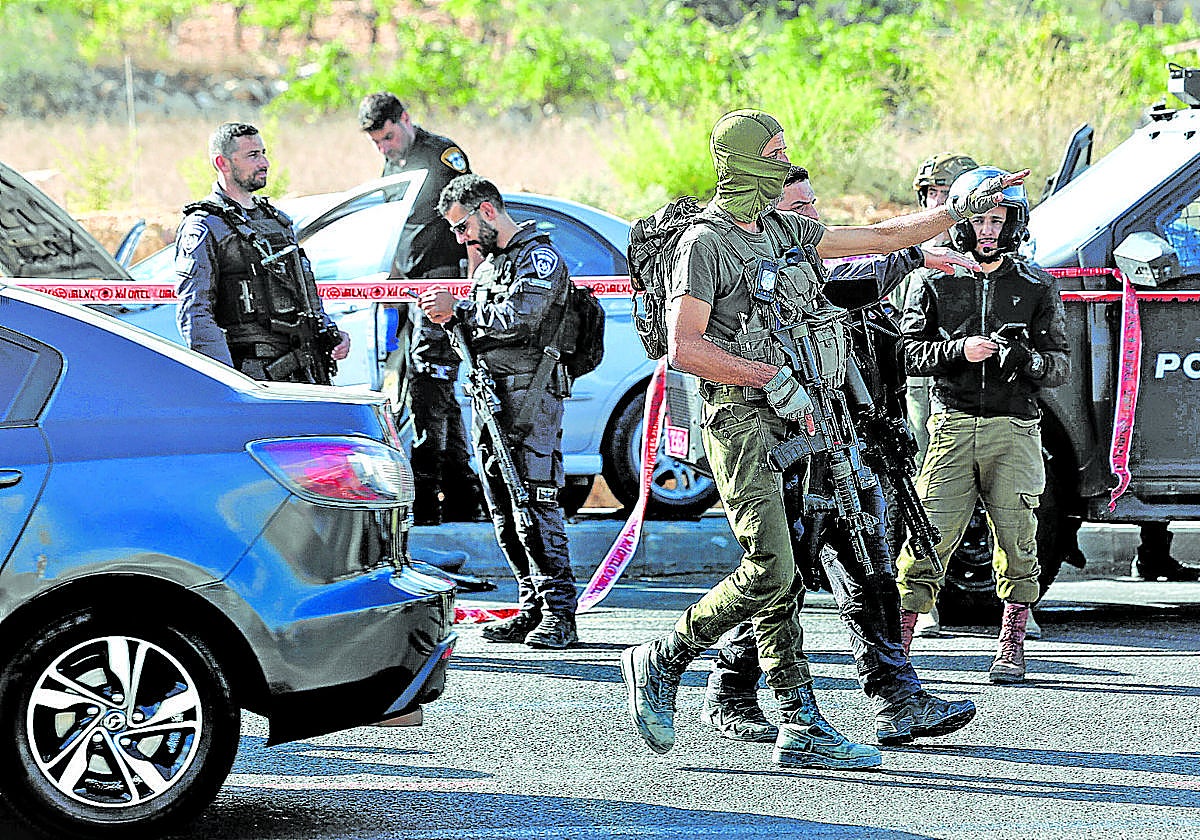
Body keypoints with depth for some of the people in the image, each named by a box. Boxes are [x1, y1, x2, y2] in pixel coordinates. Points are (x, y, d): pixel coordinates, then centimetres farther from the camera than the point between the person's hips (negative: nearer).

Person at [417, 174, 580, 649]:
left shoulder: (539, 257, -7)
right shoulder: (489, 262, 22)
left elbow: (520, 319, -20)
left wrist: (459, 311, -15)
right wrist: (451, 316, 4)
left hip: (530, 400, -9)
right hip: (489, 398, 9)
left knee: (535, 507, -12)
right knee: (504, 513, 8)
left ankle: (559, 614, -11)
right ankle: (532, 607, 12)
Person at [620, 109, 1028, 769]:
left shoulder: (783, 230, 17)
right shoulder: (705, 244, -7)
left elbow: (880, 238, 22)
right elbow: (683, 348, -15)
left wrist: (964, 208, 20)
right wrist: (772, 378, -16)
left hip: (799, 418, 8)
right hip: (742, 420, -8)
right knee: (771, 571, -17)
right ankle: (660, 664, 1)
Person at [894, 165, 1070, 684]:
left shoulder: (1037, 287, 9)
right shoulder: (935, 283, 8)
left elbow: (1061, 366, 6)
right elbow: (908, 351, 3)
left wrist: (1027, 359, -16)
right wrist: (960, 351, -14)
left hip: (1014, 431, 1)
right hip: (952, 427, -1)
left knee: (1016, 543, 0)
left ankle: (1012, 647, 12)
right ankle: (897, 643, 0)